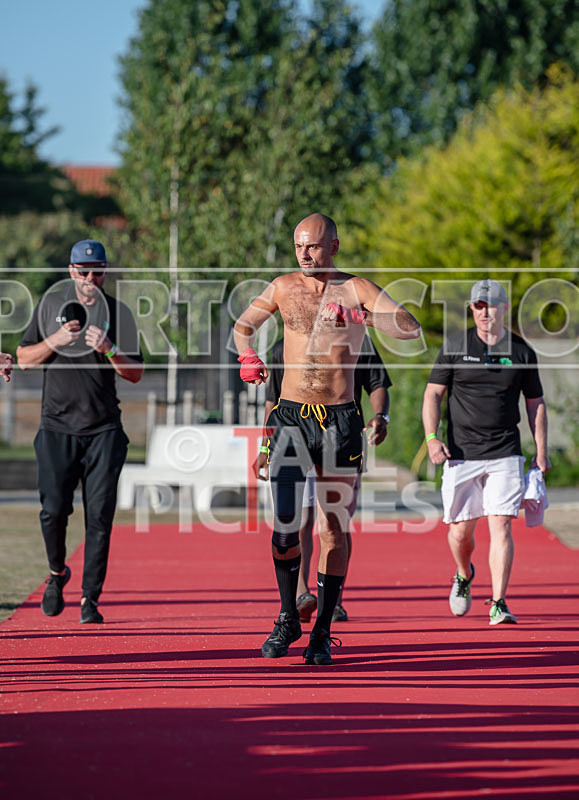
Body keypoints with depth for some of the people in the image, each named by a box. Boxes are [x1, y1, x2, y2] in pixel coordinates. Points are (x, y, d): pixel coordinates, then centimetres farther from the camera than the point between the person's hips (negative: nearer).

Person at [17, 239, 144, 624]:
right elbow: (25, 358, 6)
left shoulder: (119, 313, 5)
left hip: (104, 429, 0)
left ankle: (90, 598, 2)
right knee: (54, 510, -7)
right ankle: (57, 572, 21)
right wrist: (55, 341, -11)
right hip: (57, 427, 0)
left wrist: (109, 349, -15)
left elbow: (136, 374, 3)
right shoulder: (51, 305, 6)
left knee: (99, 516, -5)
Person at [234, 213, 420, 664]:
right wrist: (249, 356, 3)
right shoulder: (284, 287, 7)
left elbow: (411, 328, -15)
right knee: (284, 521, -6)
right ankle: (288, 618, 12)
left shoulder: (356, 289, -2)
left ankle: (323, 630, 10)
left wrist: (362, 316, -29)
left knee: (333, 528, 2)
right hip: (291, 416, 1)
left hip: (340, 421, -1)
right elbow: (243, 324, 24)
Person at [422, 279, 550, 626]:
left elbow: (536, 403, 14)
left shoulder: (522, 351, 6)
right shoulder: (455, 347, 3)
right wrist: (432, 437, -8)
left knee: (501, 526, -11)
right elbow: (433, 393, 5)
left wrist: (541, 451, 9)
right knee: (461, 531, 3)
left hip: (505, 454, 0)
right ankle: (464, 575, 35)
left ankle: (499, 604, -8)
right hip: (461, 454, 0)